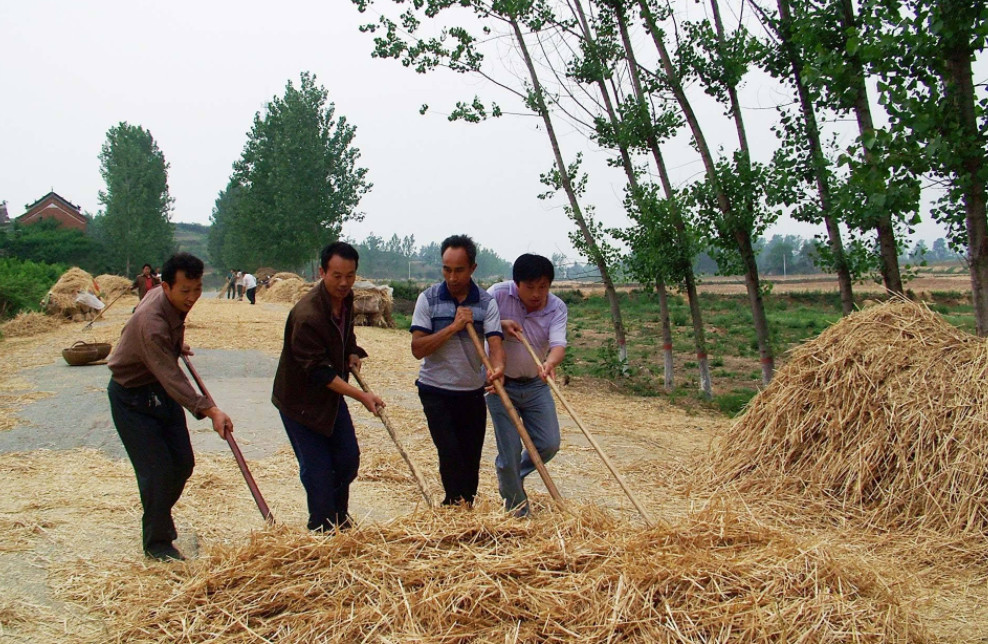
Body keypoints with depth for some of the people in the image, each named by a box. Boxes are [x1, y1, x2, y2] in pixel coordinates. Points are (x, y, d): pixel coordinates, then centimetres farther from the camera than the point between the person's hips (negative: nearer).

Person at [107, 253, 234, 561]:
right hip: (132, 397, -8)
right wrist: (209, 410, -48)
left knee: (183, 463, 9)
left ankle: (160, 515, 35)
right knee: (157, 470, -9)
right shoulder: (151, 322, -34)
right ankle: (157, 543, 8)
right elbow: (171, 377, -41)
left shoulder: (174, 301, -7)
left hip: (161, 392, 8)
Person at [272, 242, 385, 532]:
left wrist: (352, 354, -2)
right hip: (300, 400, -8)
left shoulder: (345, 298, -3)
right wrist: (360, 395, -33)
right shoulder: (306, 315, -30)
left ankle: (340, 521, 31)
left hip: (331, 392, 8)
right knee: (317, 469, -4)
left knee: (348, 458, 10)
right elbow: (318, 371, -29)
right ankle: (324, 529, 14)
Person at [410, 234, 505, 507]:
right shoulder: (428, 299, -6)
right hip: (436, 392, -2)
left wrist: (498, 367, -38)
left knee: (471, 460, 9)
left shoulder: (486, 302, -3)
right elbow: (417, 348, -13)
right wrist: (454, 326, -21)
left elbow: (495, 344, -16)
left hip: (472, 392, 2)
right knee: (451, 454, -13)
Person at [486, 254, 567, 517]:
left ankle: (513, 474, 34)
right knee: (510, 451, -2)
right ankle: (516, 511, 21)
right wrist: (500, 323, -28)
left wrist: (550, 363, -48)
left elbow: (559, 344, -26)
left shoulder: (557, 308, -12)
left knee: (549, 445, 2)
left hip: (536, 385, 3)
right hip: (500, 383, -3)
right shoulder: (499, 294, -16)